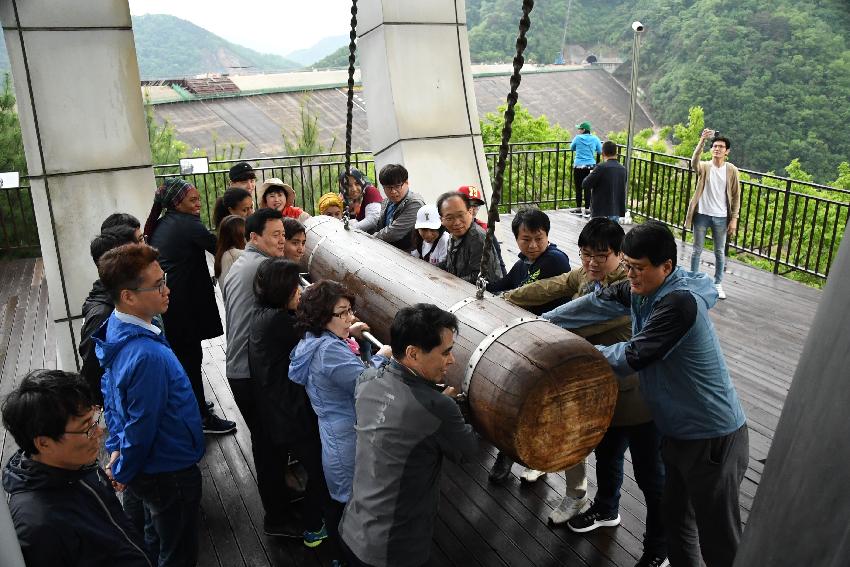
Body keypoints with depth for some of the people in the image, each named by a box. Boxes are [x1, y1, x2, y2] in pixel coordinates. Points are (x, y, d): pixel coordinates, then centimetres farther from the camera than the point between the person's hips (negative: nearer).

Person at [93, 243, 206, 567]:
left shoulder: (115, 329, -6)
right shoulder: (148, 356, -36)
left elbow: (109, 392, 6)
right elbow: (141, 428, -26)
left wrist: (116, 447, 6)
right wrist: (123, 472, -9)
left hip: (148, 468, 8)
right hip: (170, 472, -8)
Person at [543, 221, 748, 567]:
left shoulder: (680, 303, -28)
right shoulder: (641, 288, -1)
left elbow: (632, 357, -26)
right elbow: (598, 304, 6)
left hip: (713, 439, -8)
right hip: (678, 431, 9)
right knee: (676, 522, 23)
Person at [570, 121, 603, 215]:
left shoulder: (578, 138, -2)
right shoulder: (595, 139, 2)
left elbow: (572, 148, 14)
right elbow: (600, 151, 11)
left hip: (578, 166, -1)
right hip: (590, 166, 1)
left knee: (578, 188, 6)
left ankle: (579, 208, 13)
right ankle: (587, 208, 4)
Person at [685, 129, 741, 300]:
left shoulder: (732, 170, -1)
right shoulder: (704, 167, -3)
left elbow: (736, 196, 2)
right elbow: (694, 162, -29)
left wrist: (734, 219, -3)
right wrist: (702, 140, -39)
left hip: (721, 217, 1)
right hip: (702, 215, -1)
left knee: (720, 252, 10)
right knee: (697, 250, 9)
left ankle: (718, 284, 23)